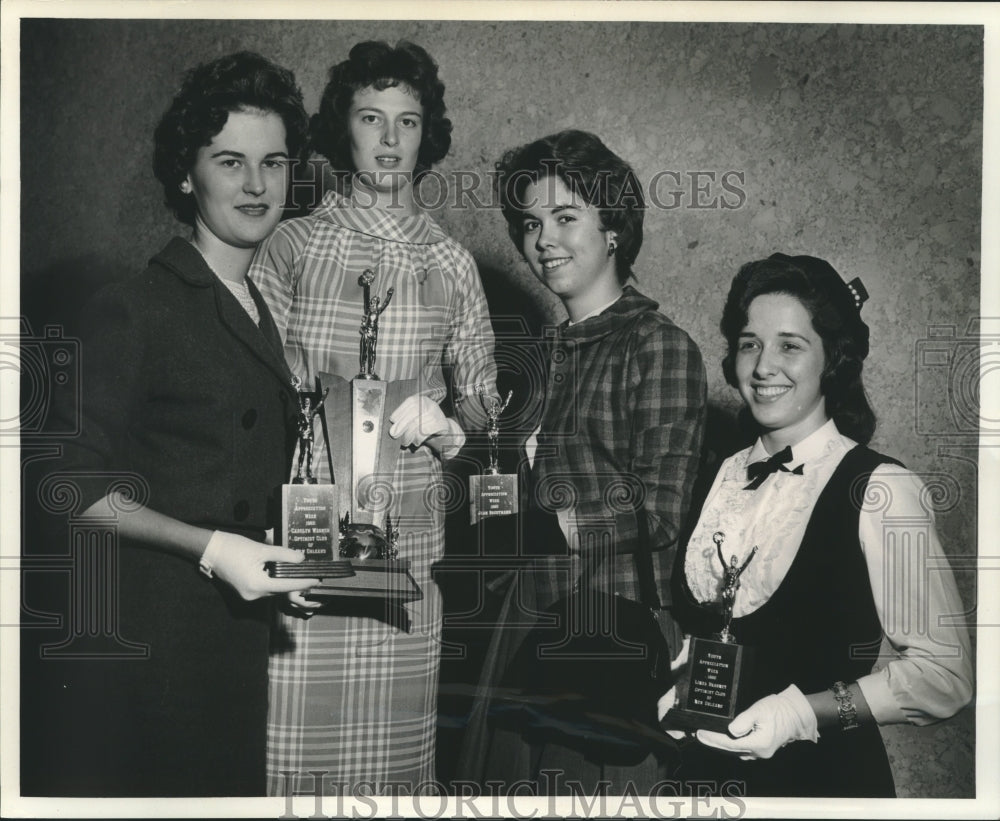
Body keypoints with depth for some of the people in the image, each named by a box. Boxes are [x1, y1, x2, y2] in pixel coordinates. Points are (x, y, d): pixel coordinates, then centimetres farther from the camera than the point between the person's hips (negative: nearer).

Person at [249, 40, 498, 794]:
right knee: (295, 736, -1)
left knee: (392, 743, 4)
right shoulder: (293, 246, 5)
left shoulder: (452, 263, 10)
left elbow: (481, 394, 14)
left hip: (407, 536, 2)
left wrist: (447, 423, -6)